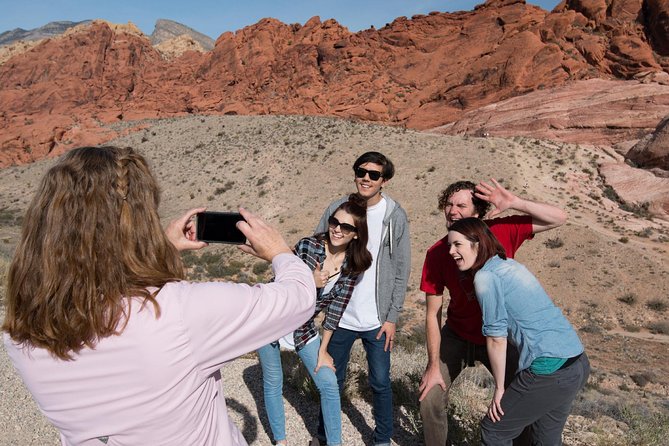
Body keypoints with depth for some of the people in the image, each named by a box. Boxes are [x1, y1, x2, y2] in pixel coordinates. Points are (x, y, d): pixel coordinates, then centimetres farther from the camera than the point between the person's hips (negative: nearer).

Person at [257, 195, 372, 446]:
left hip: (304, 329, 3)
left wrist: (323, 351, -3)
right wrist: (309, 283, -31)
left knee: (329, 384, 0)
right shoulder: (307, 246, -20)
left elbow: (335, 311, -5)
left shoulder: (352, 266, -9)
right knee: (273, 384, 9)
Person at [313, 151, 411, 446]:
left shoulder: (395, 216, -6)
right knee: (333, 380, 17)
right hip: (339, 316, 2)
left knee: (380, 383, 11)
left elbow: (401, 271, -2)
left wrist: (392, 317, -4)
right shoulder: (337, 209, -3)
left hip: (377, 319, -1)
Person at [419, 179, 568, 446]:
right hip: (457, 336, 0)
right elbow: (433, 313, -13)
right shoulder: (437, 254, -18)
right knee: (430, 401, -2)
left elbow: (558, 218, -18)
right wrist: (434, 365, -13)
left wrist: (513, 203, -33)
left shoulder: (501, 231, -17)